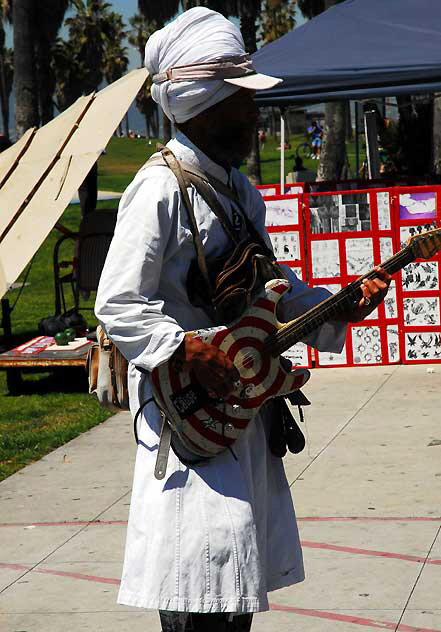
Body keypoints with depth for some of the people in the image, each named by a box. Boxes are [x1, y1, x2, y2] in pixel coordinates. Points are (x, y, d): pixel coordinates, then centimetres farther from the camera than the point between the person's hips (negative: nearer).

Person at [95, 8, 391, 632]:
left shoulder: (241, 189, 13)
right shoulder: (161, 189, -15)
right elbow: (118, 305, -18)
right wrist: (193, 353, -26)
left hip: (240, 398, 9)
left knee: (238, 580, 14)